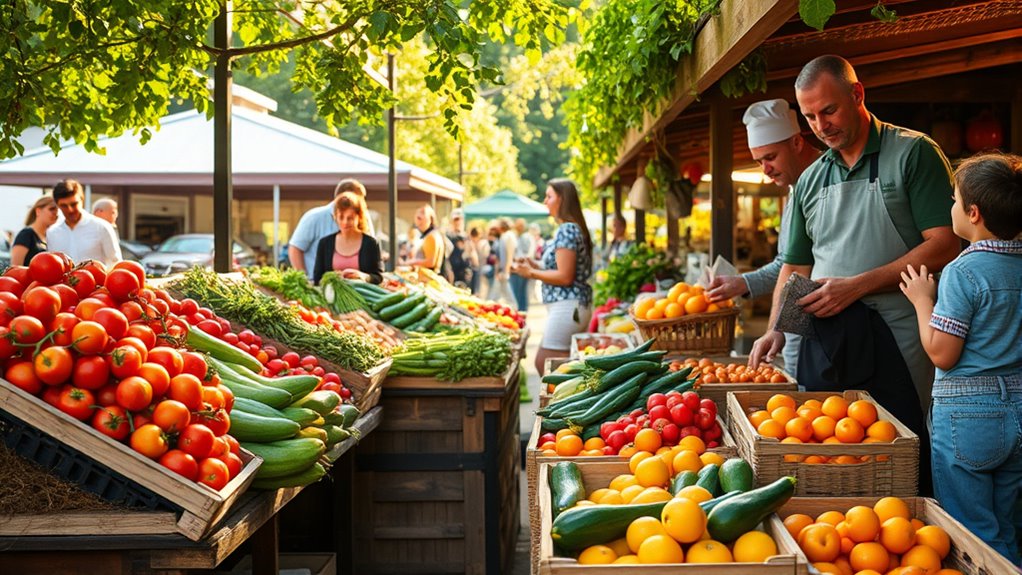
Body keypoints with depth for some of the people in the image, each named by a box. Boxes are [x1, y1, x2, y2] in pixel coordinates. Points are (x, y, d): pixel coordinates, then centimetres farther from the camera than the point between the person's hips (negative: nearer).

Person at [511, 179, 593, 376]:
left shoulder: (566, 230, -14)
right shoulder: (572, 228, 17)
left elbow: (565, 277, -19)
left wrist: (531, 273, -9)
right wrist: (535, 267, 15)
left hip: (566, 307, -11)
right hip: (574, 306, 11)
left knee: (546, 365, -8)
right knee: (542, 361, 14)